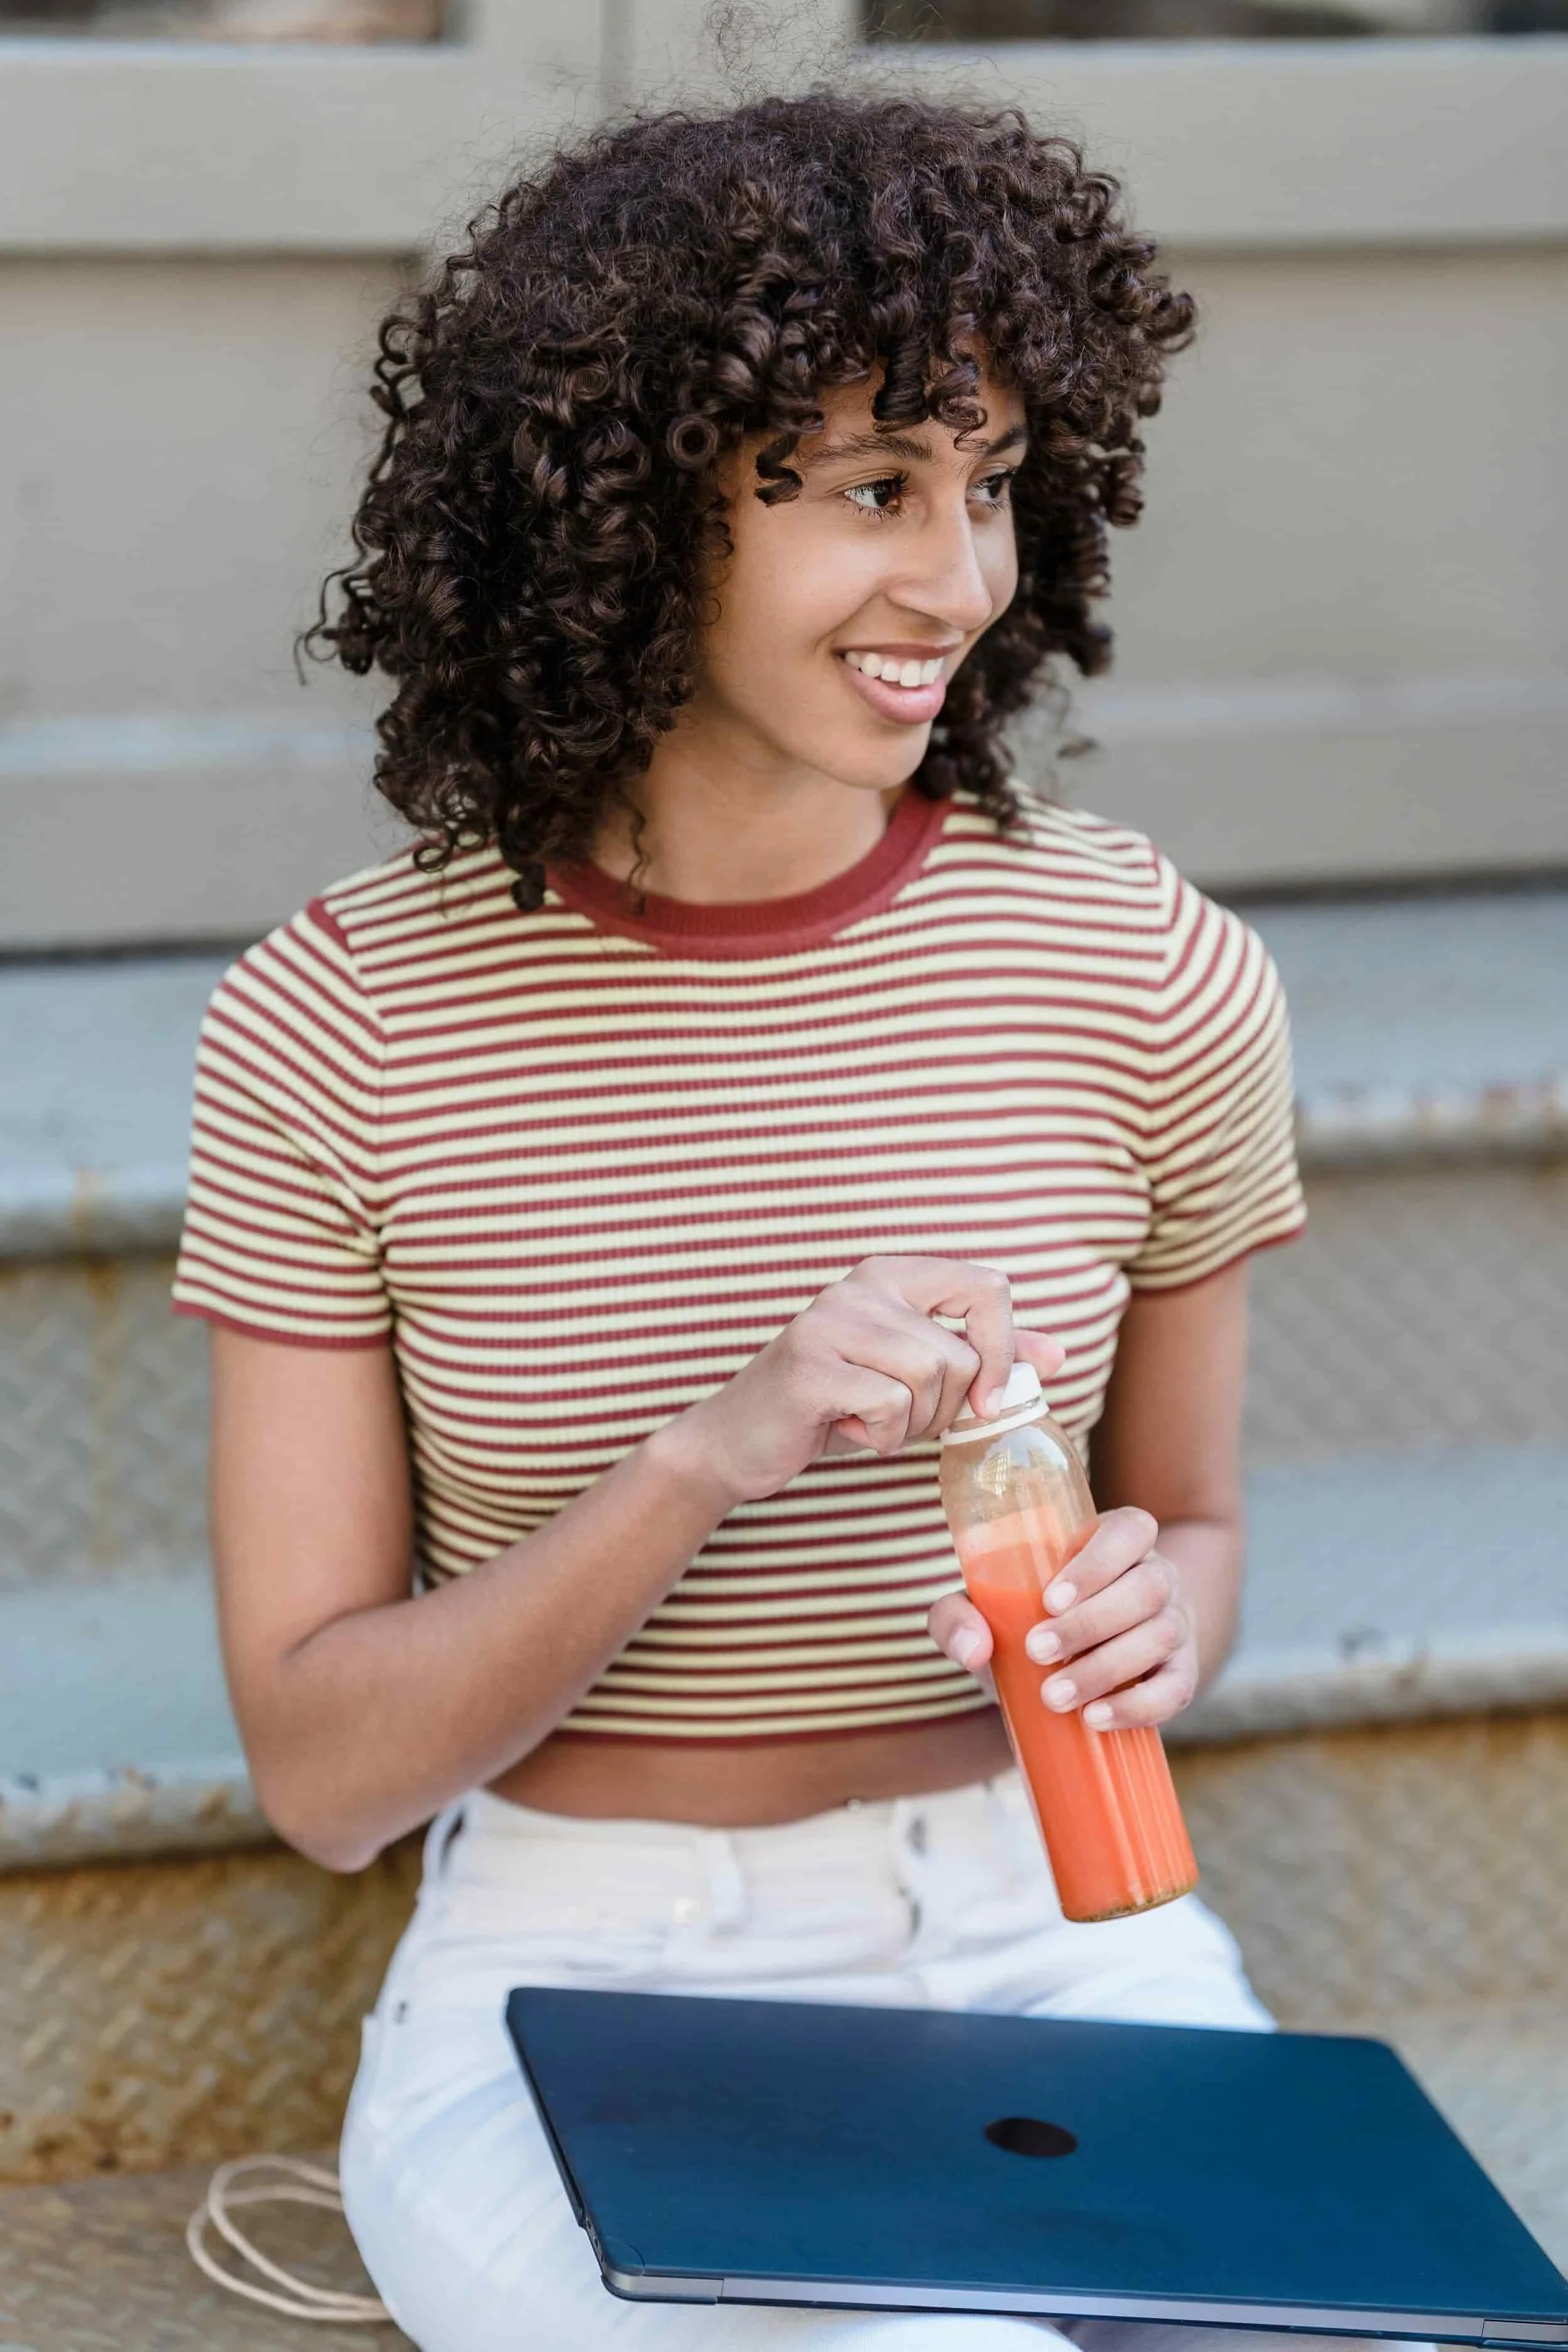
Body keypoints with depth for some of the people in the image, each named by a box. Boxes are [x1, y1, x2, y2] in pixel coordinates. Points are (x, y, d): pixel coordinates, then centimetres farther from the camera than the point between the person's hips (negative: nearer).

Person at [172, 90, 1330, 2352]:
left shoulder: (1151, 975, -4)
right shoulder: (340, 1026, -8)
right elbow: (323, 1773, -7)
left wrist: (1150, 1621, -12)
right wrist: (716, 1454, -23)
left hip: (1044, 1944, 3)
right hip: (572, 1993, -2)